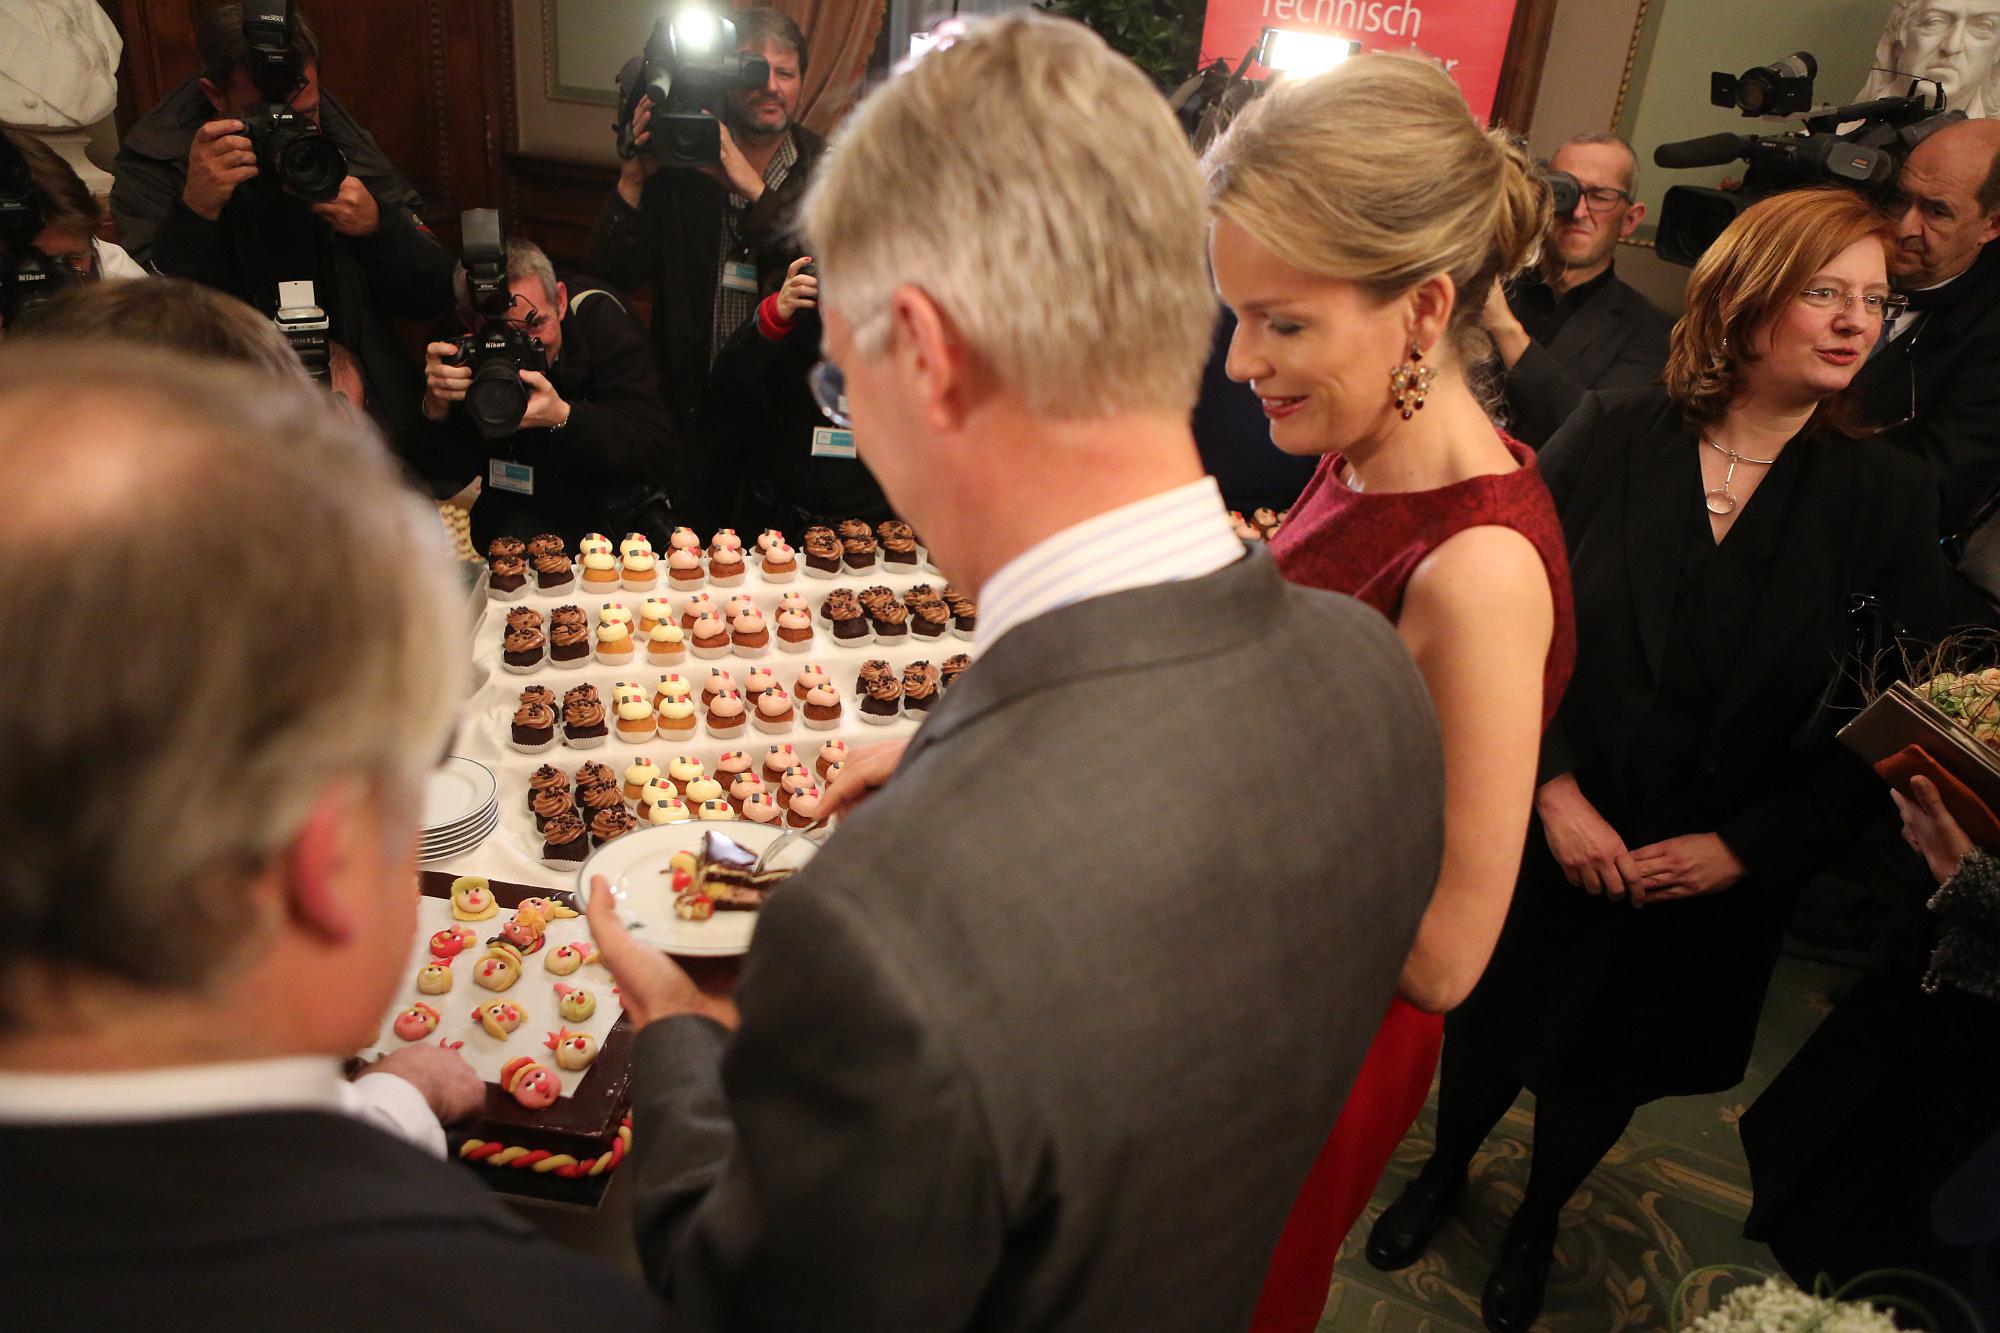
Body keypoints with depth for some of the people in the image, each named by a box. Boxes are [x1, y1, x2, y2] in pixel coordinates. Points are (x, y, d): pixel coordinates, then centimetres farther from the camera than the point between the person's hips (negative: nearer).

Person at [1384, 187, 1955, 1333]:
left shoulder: (1889, 497, -8)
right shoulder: (1612, 435, -10)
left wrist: (1746, 846, -12)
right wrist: (1555, 790, -17)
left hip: (1716, 884, 1)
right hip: (1543, 841, 0)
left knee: (1609, 1070, 22)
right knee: (1490, 1025, 20)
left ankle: (1541, 1219, 52)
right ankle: (1448, 1169, 52)